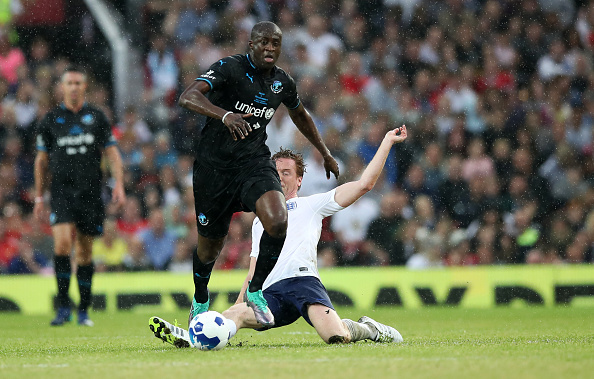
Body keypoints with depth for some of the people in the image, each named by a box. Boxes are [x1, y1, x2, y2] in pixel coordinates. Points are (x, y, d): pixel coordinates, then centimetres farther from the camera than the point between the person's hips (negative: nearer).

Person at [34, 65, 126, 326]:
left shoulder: (97, 118, 7)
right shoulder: (50, 120, 6)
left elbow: (112, 153, 7)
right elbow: (42, 160, 12)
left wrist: (119, 184, -7)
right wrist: (39, 197, 10)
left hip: (90, 192, 1)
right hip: (61, 190, -1)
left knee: (85, 252, 5)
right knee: (62, 242, -19)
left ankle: (83, 311, 14)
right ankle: (63, 307, -12)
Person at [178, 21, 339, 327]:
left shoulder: (282, 82, 4)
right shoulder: (229, 68, -13)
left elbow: (300, 115, 26)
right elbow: (188, 97, -29)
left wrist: (325, 153, 33)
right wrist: (225, 115, -47)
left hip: (254, 162, 3)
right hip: (214, 165, -3)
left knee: (278, 222, -24)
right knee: (210, 244, 8)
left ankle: (256, 290, -2)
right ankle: (200, 301, 39)